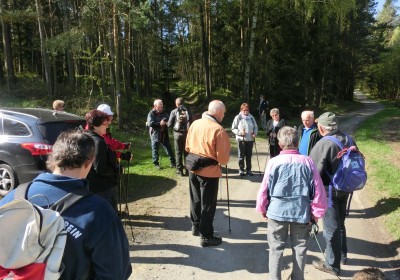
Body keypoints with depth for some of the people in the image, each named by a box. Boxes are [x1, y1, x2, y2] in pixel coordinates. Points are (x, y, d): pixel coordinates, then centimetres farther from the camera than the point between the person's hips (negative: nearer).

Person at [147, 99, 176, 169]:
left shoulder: (164, 112, 10)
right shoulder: (151, 113, -8)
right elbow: (150, 123, -18)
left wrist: (166, 122, -8)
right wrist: (159, 123, -21)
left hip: (164, 134, 5)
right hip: (155, 134, -5)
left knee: (169, 148, 7)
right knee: (155, 150, 4)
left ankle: (173, 162, 15)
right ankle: (156, 164, 17)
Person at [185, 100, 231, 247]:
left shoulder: (195, 124, 1)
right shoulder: (218, 130, -20)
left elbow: (187, 147, 10)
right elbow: (223, 159, -18)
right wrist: (227, 152, 2)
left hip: (193, 169, 7)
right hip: (209, 172, -7)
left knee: (196, 200, 22)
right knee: (207, 205, 7)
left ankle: (196, 226, 39)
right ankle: (206, 236, 18)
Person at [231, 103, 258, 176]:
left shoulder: (251, 117, 5)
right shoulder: (238, 117, -5)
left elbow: (255, 127, 14)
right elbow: (233, 128, -2)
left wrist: (255, 133, -4)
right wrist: (239, 132, -17)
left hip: (250, 139, 3)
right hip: (241, 139, -3)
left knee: (249, 155, 9)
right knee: (241, 155, 3)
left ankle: (248, 170, 20)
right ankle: (241, 170, 15)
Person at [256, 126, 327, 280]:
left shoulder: (274, 162, -11)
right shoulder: (307, 161, -9)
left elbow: (264, 189, -5)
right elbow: (318, 190, -5)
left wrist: (262, 209, 11)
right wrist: (316, 213, 7)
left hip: (277, 211, -1)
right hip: (301, 213, 1)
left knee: (276, 249, 13)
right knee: (300, 249, 18)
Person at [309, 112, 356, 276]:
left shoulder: (323, 144, -23)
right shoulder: (349, 140, 0)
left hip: (329, 191, -7)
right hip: (345, 189, 7)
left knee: (331, 227, 7)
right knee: (340, 223, 25)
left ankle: (332, 264, 21)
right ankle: (341, 255, 43)